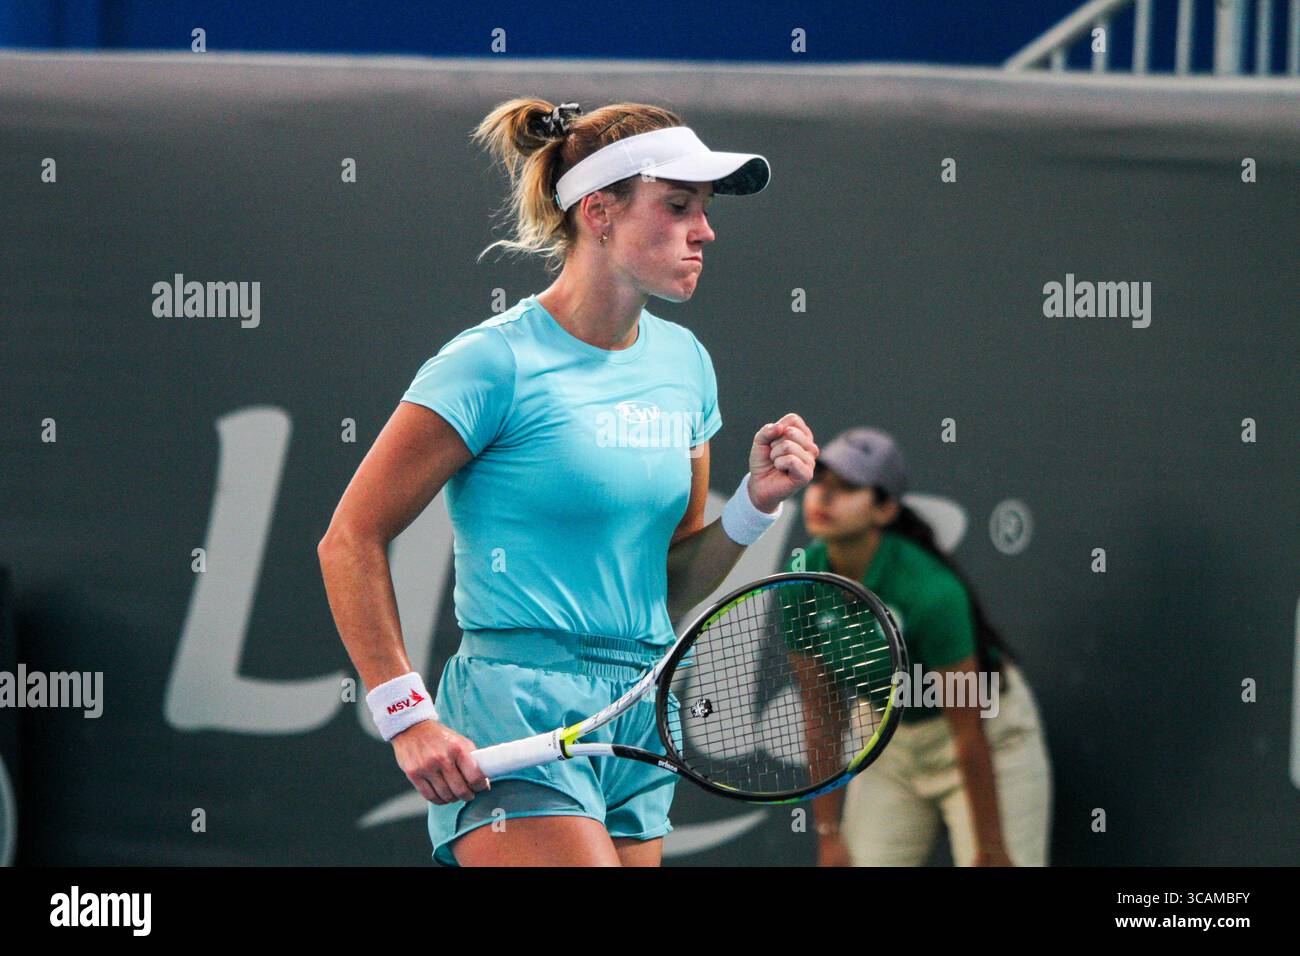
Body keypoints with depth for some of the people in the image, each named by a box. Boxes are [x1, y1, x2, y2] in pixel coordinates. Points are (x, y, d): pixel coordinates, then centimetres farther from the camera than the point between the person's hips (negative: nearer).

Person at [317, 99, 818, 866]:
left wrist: (757, 503, 0)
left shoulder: (683, 361, 12)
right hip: (517, 716, -7)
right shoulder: (499, 362, -9)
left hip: (642, 725, 7)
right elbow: (351, 541, -8)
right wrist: (407, 716, -12)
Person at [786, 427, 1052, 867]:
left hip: (991, 732, -5)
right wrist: (828, 832, -4)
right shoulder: (803, 575, -15)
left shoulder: (929, 592, -32)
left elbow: (970, 734, -24)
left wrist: (991, 851, -19)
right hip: (889, 741, 6)